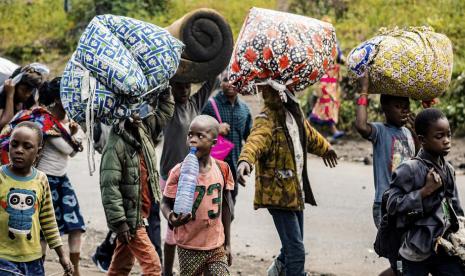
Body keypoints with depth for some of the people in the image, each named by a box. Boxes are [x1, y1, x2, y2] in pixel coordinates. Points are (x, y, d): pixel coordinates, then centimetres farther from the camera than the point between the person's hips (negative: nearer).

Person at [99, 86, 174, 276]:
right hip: (130, 218, -8)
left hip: (141, 214, 8)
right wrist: (119, 223, -23)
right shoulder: (115, 146, -18)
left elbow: (164, 113, 22)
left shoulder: (143, 131, 6)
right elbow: (109, 188, -21)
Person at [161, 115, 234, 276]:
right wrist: (171, 219, -26)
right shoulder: (179, 172, -10)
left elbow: (225, 207, 10)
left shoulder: (222, 169, -1)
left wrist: (227, 243, 14)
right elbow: (166, 203, -2)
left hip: (216, 247, 2)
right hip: (189, 248, -2)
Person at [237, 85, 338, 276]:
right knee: (296, 251, -11)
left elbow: (309, 135, 30)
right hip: (279, 194, -8)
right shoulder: (266, 120, -16)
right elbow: (256, 140, -38)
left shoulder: (295, 113, 8)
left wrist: (325, 148, 50)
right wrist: (245, 160, -59)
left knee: (293, 245, 20)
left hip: (296, 192, 8)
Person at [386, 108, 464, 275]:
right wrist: (425, 191, -20)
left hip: (446, 249, 6)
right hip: (417, 251, -6)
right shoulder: (410, 169, -14)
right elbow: (392, 205, -17)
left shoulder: (448, 170, 7)